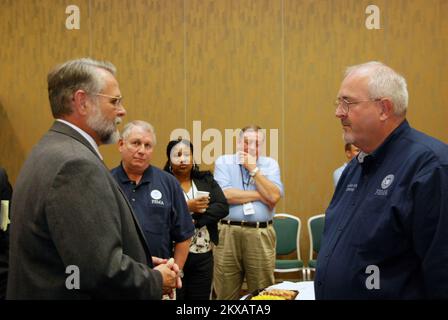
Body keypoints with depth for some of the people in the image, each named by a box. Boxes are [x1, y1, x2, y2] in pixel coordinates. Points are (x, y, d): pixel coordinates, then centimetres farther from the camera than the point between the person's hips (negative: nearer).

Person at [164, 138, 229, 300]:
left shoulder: (206, 180, 10)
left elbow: (223, 207, -2)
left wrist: (194, 219, -12)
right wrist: (186, 207, -19)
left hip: (203, 255, 4)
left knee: (201, 297, 9)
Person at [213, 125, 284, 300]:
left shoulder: (270, 164, 9)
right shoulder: (224, 162, 5)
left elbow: (274, 197, -7)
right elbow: (224, 195, -11)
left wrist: (253, 168, -7)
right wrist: (261, 195, -5)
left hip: (261, 235, 1)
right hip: (228, 233, -1)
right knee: (225, 294, 6)